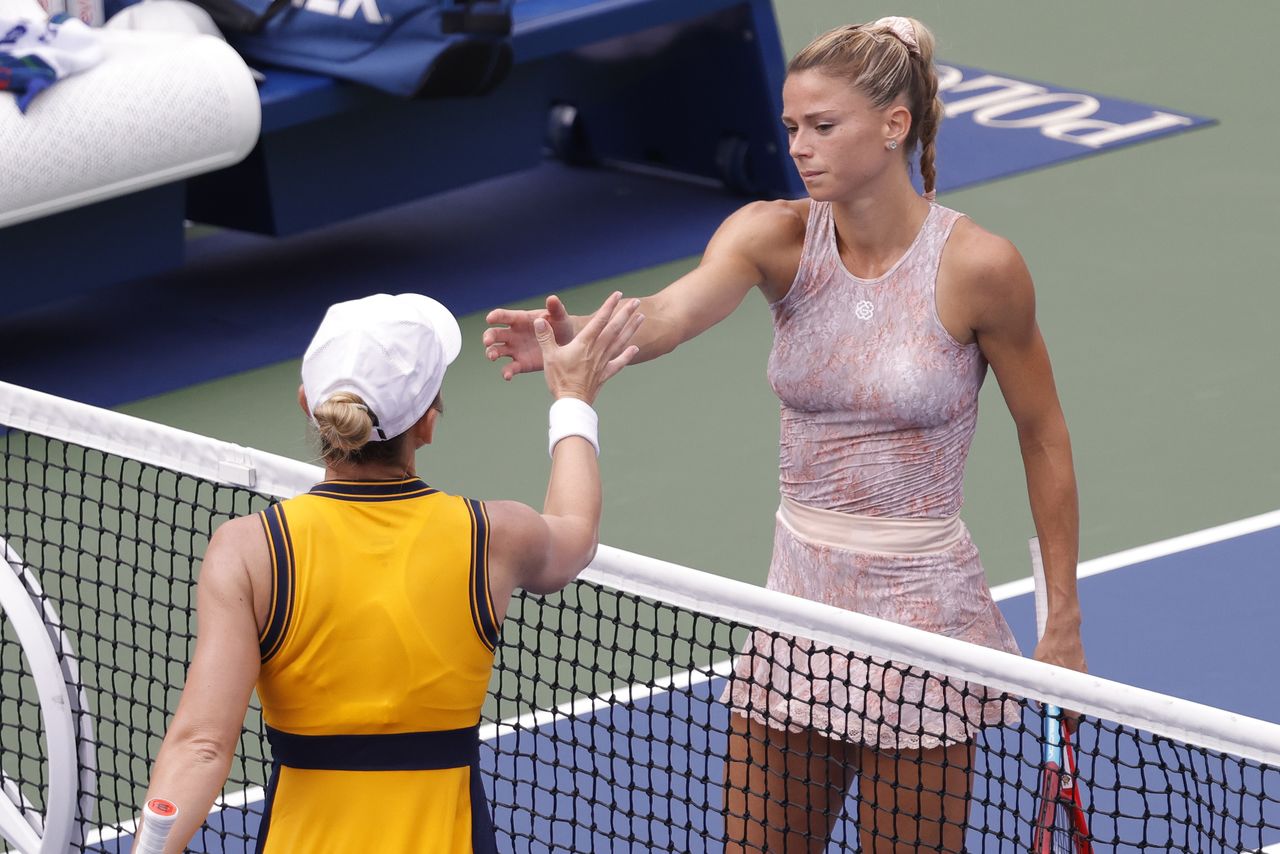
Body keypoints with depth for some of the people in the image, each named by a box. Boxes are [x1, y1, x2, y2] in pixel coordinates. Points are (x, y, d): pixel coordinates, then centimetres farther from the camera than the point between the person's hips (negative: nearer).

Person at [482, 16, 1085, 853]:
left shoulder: (978, 265, -14)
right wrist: (575, 338, -48)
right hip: (799, 606, 4)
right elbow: (672, 313, -27)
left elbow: (1044, 439, -3)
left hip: (922, 610, -4)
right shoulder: (775, 236, -6)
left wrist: (1064, 620, -2)